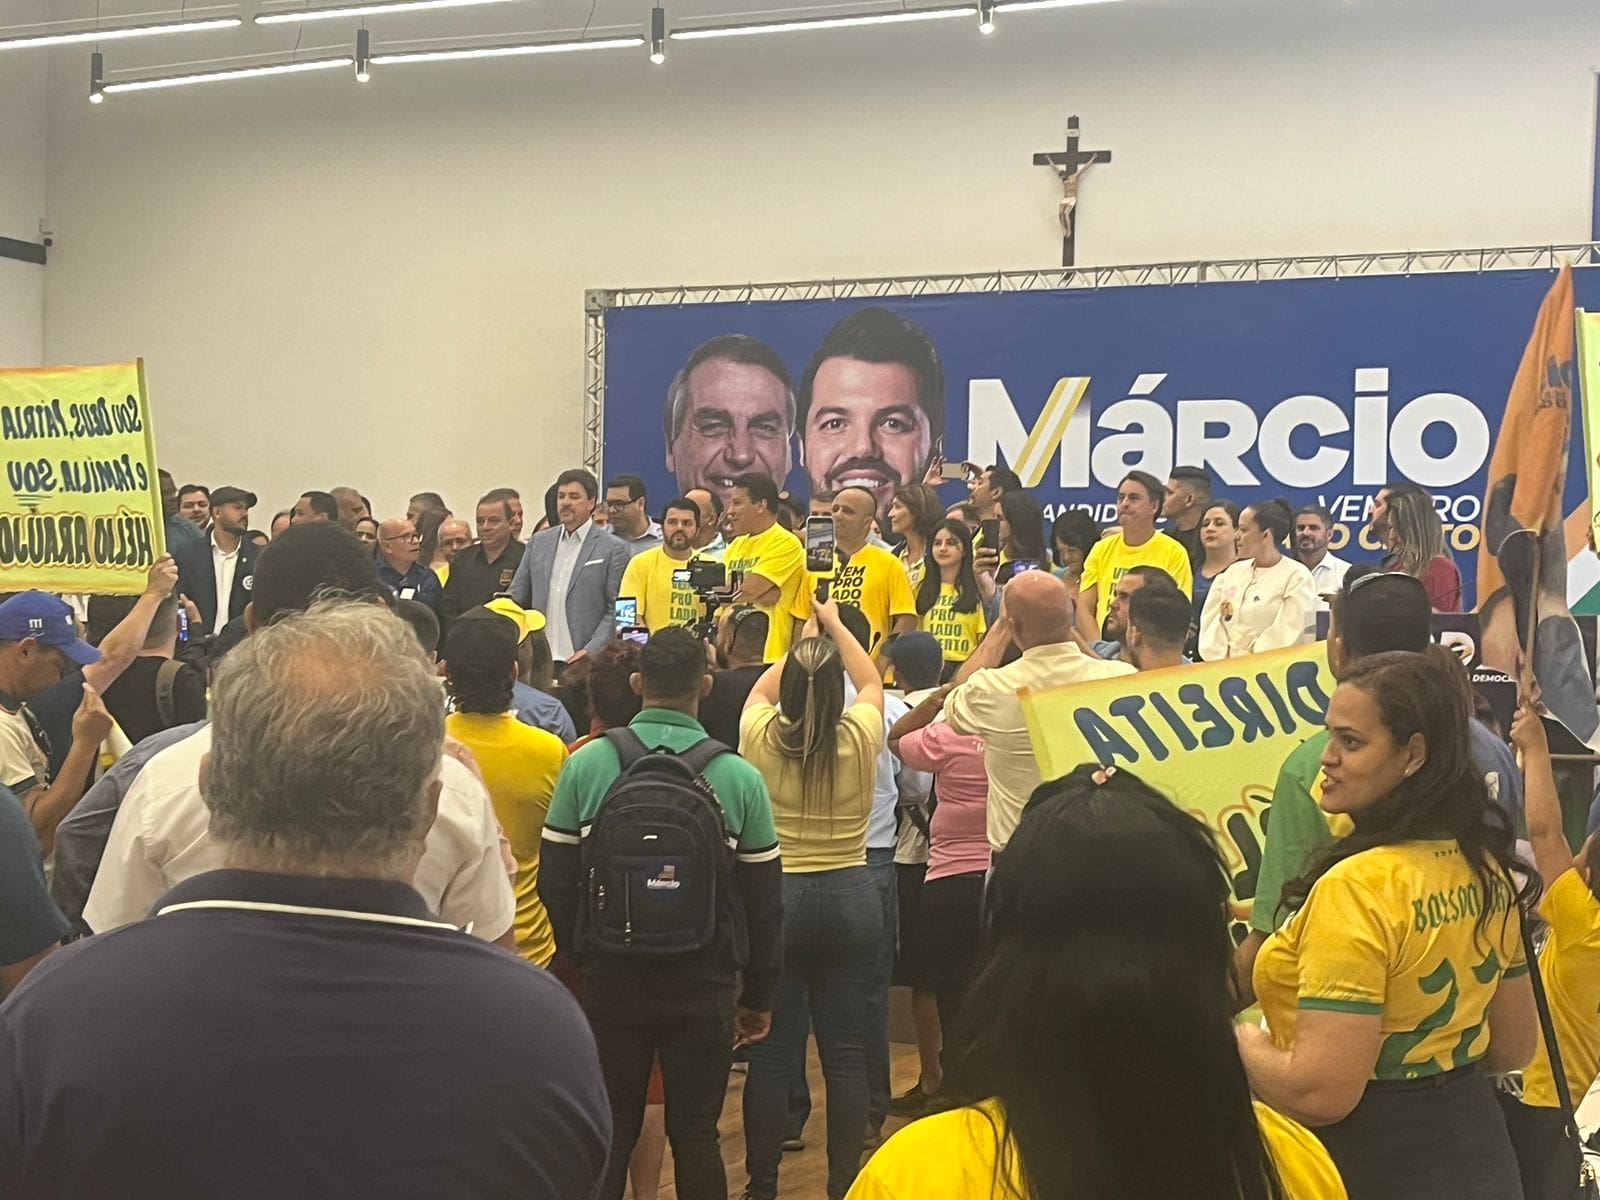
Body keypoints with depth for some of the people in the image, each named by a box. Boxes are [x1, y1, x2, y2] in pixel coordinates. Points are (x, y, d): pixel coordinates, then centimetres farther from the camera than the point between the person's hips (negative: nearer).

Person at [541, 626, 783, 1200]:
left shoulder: (586, 763, -5)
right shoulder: (739, 777, -5)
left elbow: (556, 879, -1)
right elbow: (764, 898, 0)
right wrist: (758, 996, 11)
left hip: (610, 978, 1)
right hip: (704, 985, 0)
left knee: (610, 1131, 12)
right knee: (695, 1134, 10)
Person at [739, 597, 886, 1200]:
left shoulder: (761, 739, -7)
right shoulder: (860, 740, -7)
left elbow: (761, 689, 17)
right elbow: (872, 682, 15)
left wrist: (801, 639, 28)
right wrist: (834, 627, 26)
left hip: (775, 899, 0)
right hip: (851, 899, 1)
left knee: (769, 1052, 6)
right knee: (845, 1054, 6)